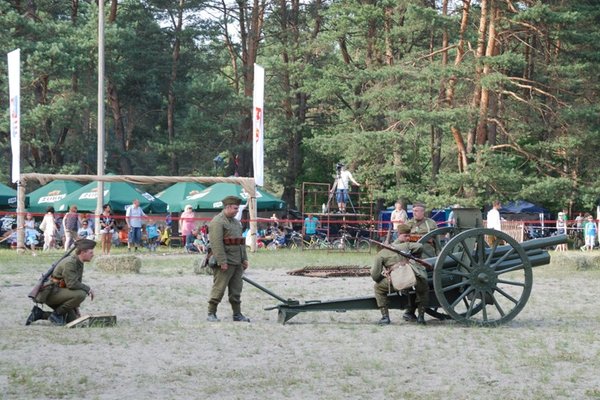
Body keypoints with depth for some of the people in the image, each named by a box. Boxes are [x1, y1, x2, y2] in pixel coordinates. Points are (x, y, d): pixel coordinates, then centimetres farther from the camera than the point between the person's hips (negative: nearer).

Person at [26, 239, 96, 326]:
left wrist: (76, 307, 15)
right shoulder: (70, 263, -18)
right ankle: (57, 314, -11)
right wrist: (88, 289, -15)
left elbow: (76, 284, 19)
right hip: (50, 292, -10)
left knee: (73, 319, 8)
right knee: (81, 294, -28)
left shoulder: (79, 264, 12)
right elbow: (71, 284, -29)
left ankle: (39, 314, 12)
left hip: (58, 293, 10)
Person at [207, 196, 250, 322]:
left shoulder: (236, 222, 18)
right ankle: (211, 313, 2)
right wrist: (222, 262, -22)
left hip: (237, 263, 8)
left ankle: (237, 314, 16)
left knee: (236, 290, 10)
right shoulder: (217, 222, -12)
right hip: (225, 263, -8)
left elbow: (241, 241, 23)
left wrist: (244, 259, 17)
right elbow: (216, 244, -19)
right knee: (219, 288, -5)